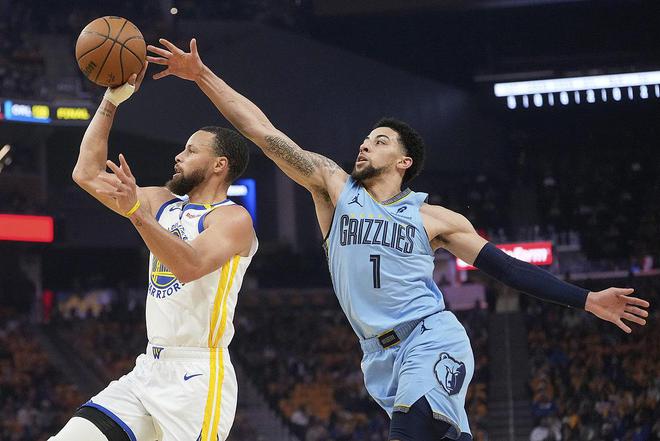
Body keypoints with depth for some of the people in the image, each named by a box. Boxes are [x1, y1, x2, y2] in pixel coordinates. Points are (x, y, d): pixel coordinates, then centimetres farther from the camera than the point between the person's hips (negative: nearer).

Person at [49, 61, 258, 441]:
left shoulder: (233, 218, -7)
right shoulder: (162, 204, 15)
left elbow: (191, 265, -26)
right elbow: (88, 174, 14)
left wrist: (135, 211, -35)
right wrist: (112, 101, 10)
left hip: (198, 377, -7)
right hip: (149, 370, 7)